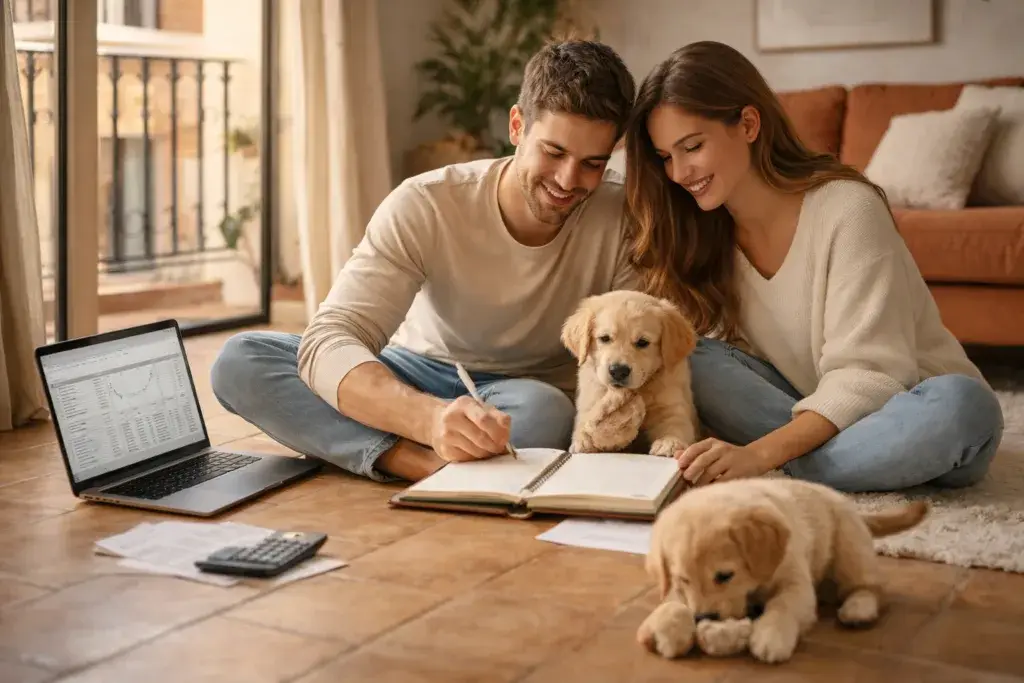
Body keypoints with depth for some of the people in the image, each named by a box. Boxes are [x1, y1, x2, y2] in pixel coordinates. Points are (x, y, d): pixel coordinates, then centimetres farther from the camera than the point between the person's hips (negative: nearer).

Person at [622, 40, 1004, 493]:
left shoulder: (847, 209, -20)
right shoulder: (701, 233, -3)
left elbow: (868, 375, -24)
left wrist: (760, 454, -38)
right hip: (814, 413, 4)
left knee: (961, 404, -37)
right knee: (688, 362, -20)